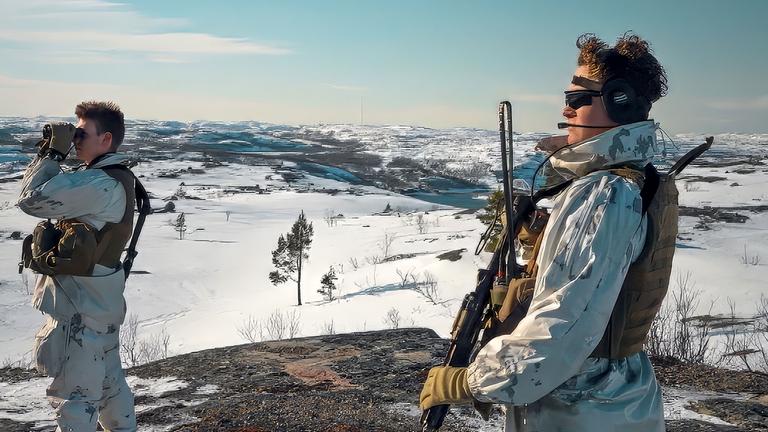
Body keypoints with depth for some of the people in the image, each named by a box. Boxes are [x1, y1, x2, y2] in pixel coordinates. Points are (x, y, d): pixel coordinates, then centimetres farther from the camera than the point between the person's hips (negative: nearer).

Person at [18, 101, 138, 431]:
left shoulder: (101, 185, -24)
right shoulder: (115, 177, 8)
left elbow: (32, 200, -26)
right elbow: (52, 196, 14)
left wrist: (53, 153, -19)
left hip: (81, 304, -10)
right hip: (101, 297, 10)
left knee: (74, 392, 1)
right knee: (108, 379, 23)